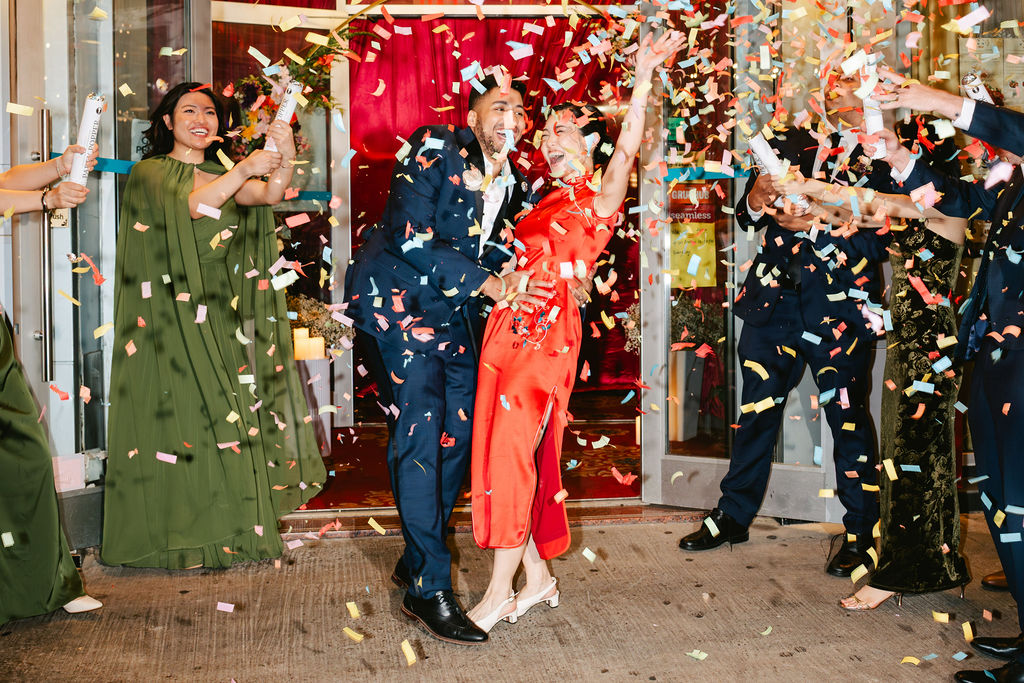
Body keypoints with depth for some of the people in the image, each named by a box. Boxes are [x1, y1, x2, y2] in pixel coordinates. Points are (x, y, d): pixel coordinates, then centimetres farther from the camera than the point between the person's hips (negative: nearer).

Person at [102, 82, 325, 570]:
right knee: (179, 418, -7)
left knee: (224, 420, 3)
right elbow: (188, 205, -18)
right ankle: (175, 537, 2)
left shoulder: (224, 177, 17)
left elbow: (270, 195, -3)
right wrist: (242, 170, -27)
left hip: (219, 321, 5)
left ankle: (224, 535, 11)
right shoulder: (150, 172, 2)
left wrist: (284, 158, -22)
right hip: (171, 321, -5)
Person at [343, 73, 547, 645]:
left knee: (458, 433, 5)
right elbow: (409, 237, -17)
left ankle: (415, 560, 23)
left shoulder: (518, 186, 10)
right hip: (399, 302, -7)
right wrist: (486, 282, -16)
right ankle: (429, 588, -6)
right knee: (420, 432, -13)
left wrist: (514, 274, -9)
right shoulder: (434, 151, -8)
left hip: (456, 316, 7)